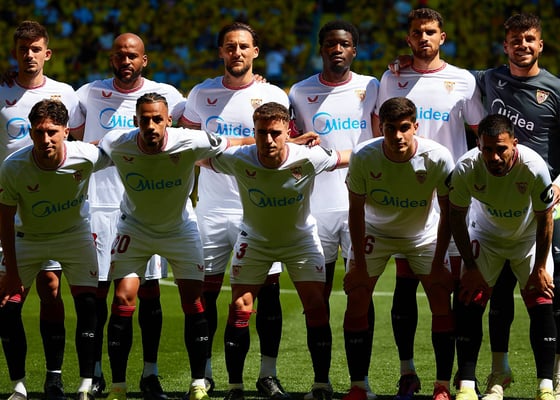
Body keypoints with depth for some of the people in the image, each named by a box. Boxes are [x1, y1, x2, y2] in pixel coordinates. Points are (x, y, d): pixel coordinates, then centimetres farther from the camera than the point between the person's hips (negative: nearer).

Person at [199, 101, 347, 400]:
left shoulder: (308, 159, -28)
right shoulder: (238, 160, -28)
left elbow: (350, 158, -11)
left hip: (300, 238, 0)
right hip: (254, 238, 0)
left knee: (316, 307, -9)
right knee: (239, 308, -7)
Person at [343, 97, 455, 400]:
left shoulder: (438, 158, -27)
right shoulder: (363, 156, -27)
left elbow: (447, 213, -16)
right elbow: (356, 210, -15)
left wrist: (438, 265, -17)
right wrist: (360, 265, -16)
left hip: (424, 235, 0)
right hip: (374, 232, 0)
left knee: (442, 302, -10)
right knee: (357, 300, -9)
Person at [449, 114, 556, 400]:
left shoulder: (533, 167, -34)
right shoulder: (466, 169, -30)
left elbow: (544, 219, -18)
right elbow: (456, 217, -12)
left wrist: (540, 267, -11)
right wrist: (470, 266, -10)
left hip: (528, 236, -1)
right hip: (485, 234, 1)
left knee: (542, 306, -11)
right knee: (469, 304, -9)